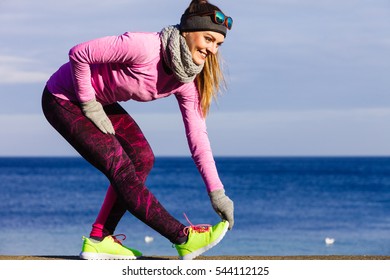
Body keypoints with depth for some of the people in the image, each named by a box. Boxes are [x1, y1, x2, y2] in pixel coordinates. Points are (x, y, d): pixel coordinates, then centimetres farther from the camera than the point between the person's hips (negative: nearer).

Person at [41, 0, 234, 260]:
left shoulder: (186, 80, -8)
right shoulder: (143, 47, -33)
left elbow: (197, 136, -5)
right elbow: (79, 54, -28)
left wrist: (217, 192, -9)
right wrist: (90, 105, -20)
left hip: (98, 101, 8)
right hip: (64, 99, -8)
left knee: (142, 158, -2)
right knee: (121, 170, -13)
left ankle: (98, 240, 5)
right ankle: (184, 239, -7)